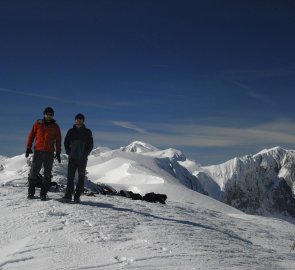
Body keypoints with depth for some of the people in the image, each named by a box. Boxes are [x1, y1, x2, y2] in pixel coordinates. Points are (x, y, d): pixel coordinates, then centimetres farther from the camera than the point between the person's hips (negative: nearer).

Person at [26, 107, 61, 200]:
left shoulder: (55, 127, 8)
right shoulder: (38, 124, 7)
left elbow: (58, 140, 9)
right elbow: (31, 135, 8)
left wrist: (58, 152, 2)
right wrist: (28, 147, 1)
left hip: (49, 153, 1)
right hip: (38, 151, -1)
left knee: (47, 174, 1)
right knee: (34, 172, -1)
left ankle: (43, 194, 7)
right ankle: (30, 192, 7)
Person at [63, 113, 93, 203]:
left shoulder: (87, 132, 4)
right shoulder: (71, 131, 7)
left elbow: (90, 145, 3)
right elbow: (66, 143, 11)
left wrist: (85, 154, -8)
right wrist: (69, 152, -2)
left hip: (82, 159, -1)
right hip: (72, 158, 1)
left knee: (81, 178, 0)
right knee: (70, 177, -3)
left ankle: (77, 196, 5)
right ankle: (68, 195, -1)